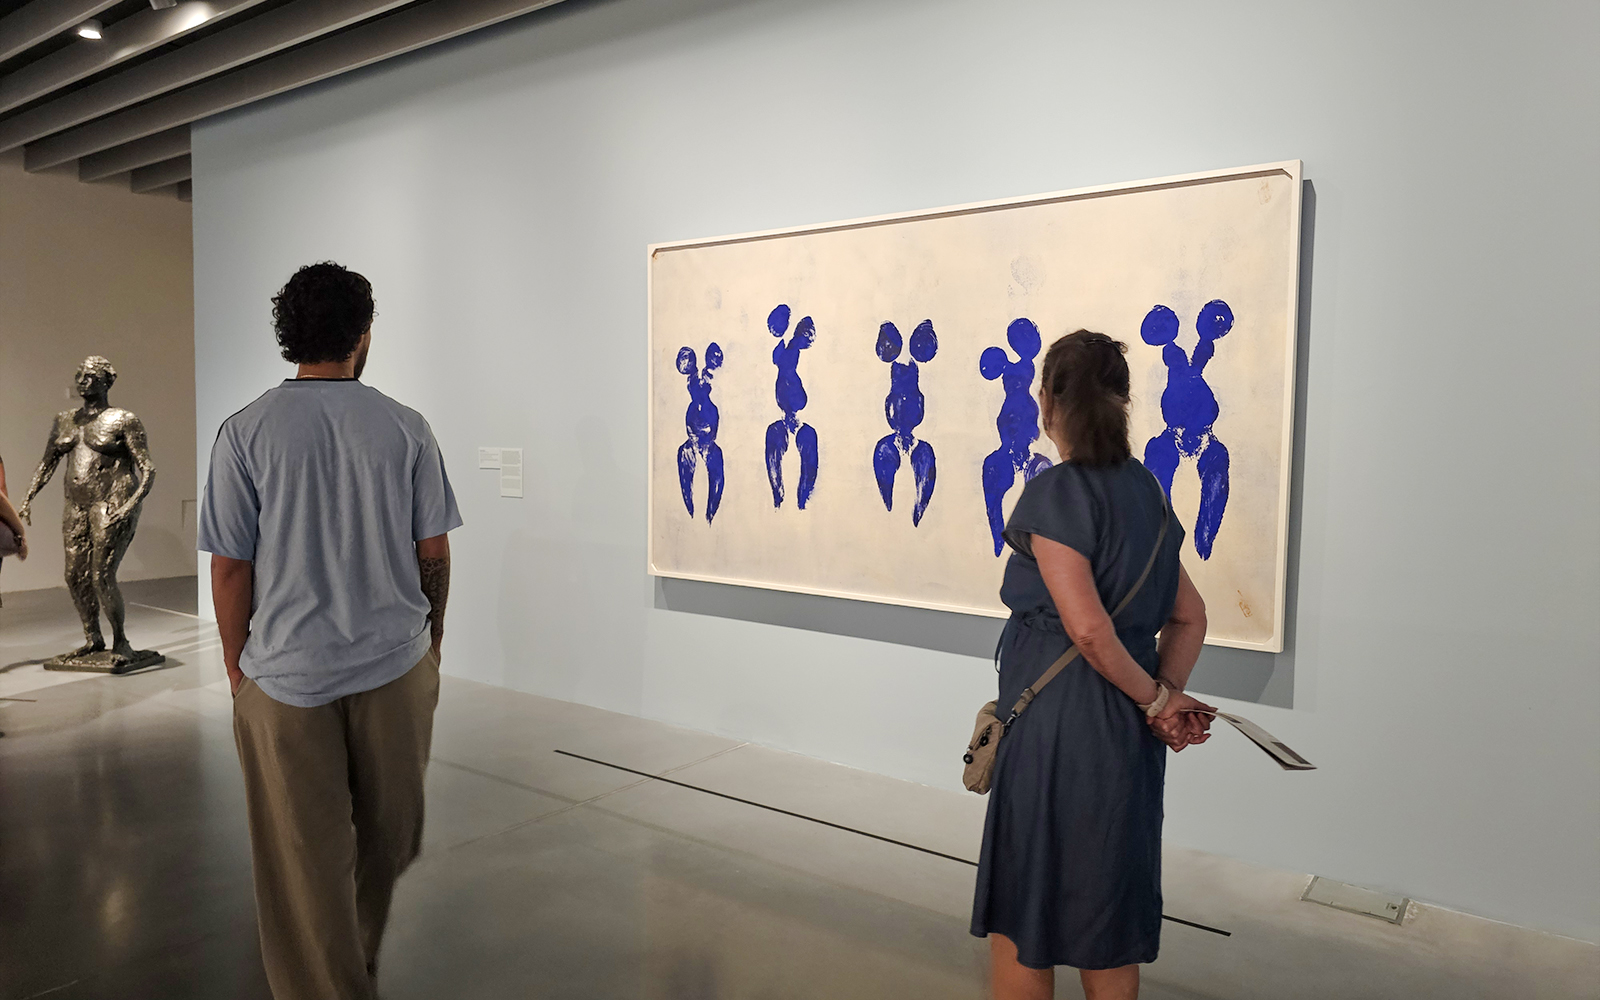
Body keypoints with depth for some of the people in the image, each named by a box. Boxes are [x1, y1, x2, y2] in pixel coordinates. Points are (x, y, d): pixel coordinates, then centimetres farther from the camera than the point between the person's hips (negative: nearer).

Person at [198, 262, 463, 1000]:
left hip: (287, 674, -1)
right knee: (391, 835, 20)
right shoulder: (405, 428, -6)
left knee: (307, 857, 11)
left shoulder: (245, 432, -8)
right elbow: (433, 552, -1)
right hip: (396, 663, 2)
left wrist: (236, 664, 8)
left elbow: (231, 567, -6)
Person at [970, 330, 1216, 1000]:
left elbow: (1088, 628, -24)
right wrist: (1166, 695, 0)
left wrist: (1152, 697, -10)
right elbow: (1190, 616, 10)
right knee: (1108, 914, 21)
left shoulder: (1054, 493, -17)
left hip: (1056, 728, -7)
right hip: (1127, 734, 8)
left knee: (1020, 916, 11)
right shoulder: (1145, 489, 7)